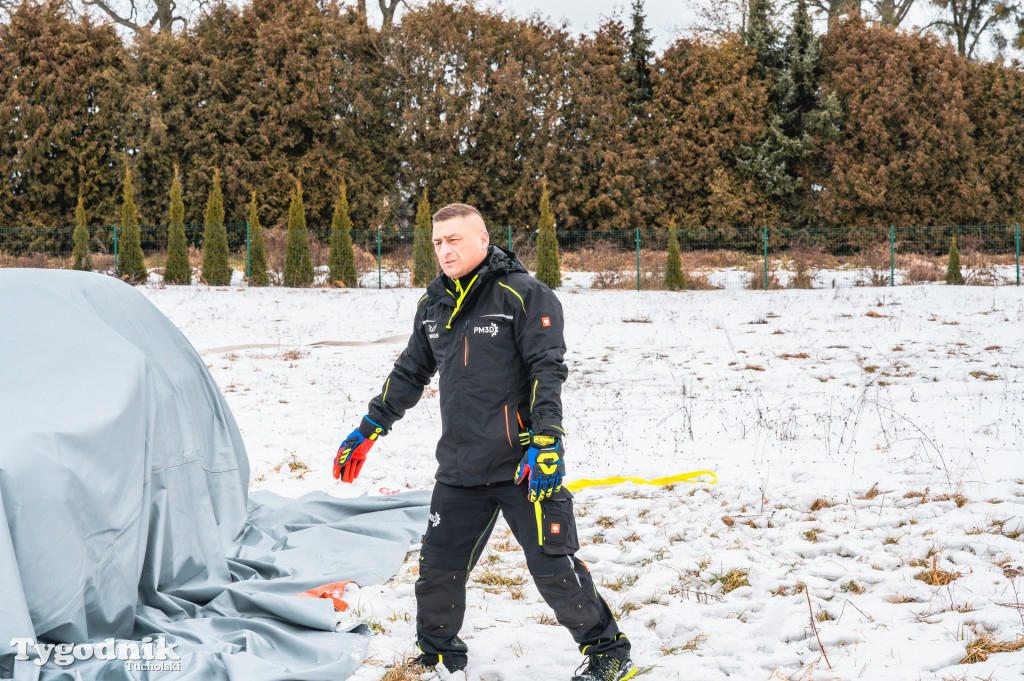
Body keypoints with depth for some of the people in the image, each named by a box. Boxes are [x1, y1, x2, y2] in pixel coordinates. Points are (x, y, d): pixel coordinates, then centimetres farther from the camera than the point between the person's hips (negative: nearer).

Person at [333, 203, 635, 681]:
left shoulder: (522, 294, -8)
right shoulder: (434, 304, 12)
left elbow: (547, 370, -12)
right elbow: (410, 372, 23)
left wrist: (546, 441, -21)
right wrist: (369, 429, 23)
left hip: (522, 465, -6)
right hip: (459, 469, 6)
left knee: (553, 568, -4)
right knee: (438, 568, 8)